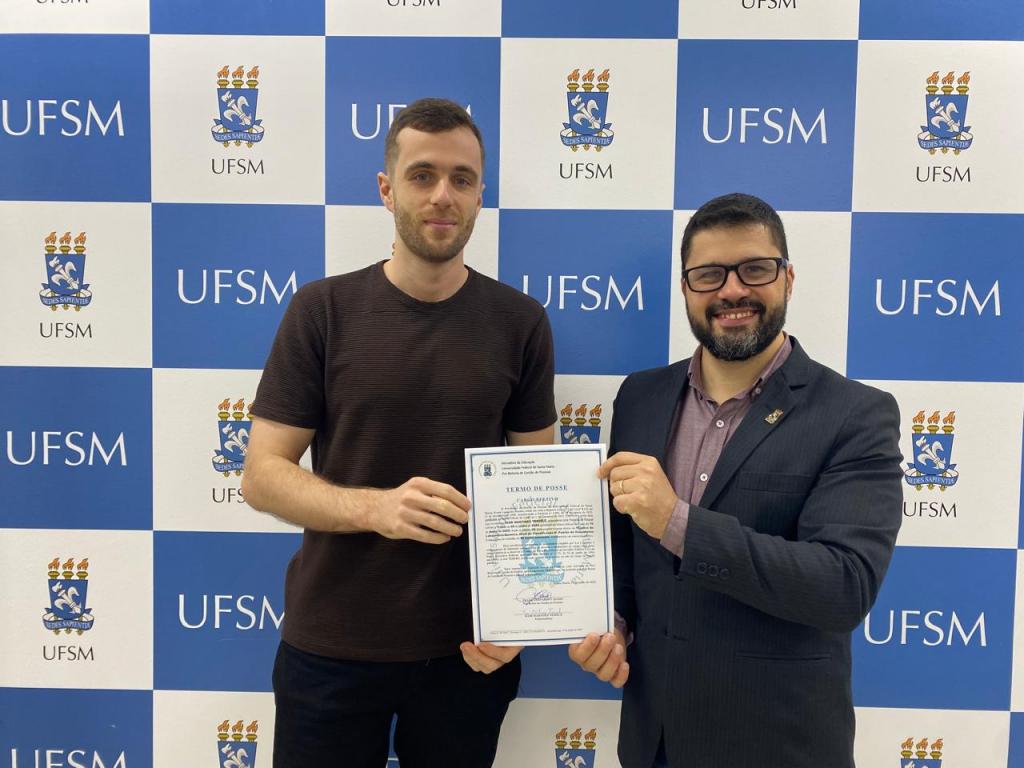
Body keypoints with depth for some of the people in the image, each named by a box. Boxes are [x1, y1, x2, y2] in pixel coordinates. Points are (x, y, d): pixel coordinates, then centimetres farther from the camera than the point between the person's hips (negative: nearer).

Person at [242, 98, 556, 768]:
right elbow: (262, 475, -6)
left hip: (465, 650, 1)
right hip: (331, 646, 0)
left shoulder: (520, 321, -2)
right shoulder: (323, 310, -5)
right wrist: (376, 507, -23)